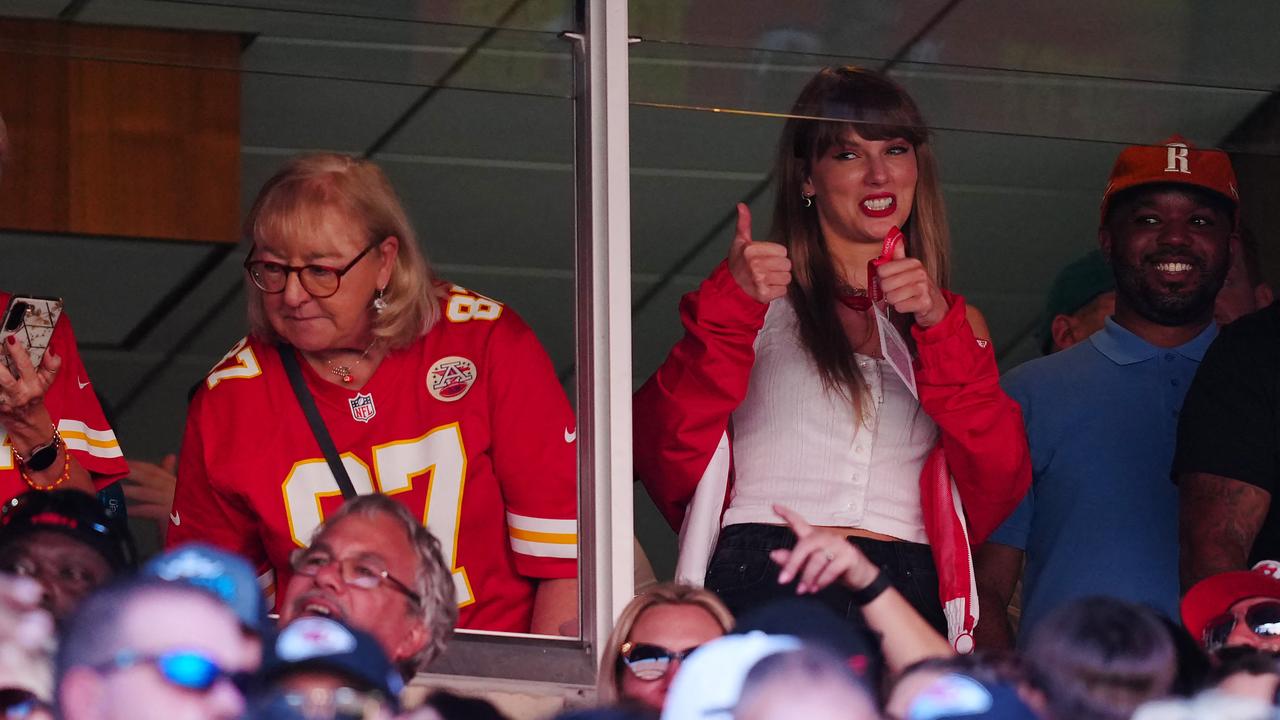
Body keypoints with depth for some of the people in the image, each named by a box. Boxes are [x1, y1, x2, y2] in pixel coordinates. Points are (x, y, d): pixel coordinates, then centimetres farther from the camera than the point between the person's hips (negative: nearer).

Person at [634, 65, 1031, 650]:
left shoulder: (955, 322, 23)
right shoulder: (761, 298, 15)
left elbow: (998, 487, 6)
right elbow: (665, 458, 1)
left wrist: (939, 328, -2)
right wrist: (730, 307, -7)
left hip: (907, 600, 2)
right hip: (763, 584, -2)